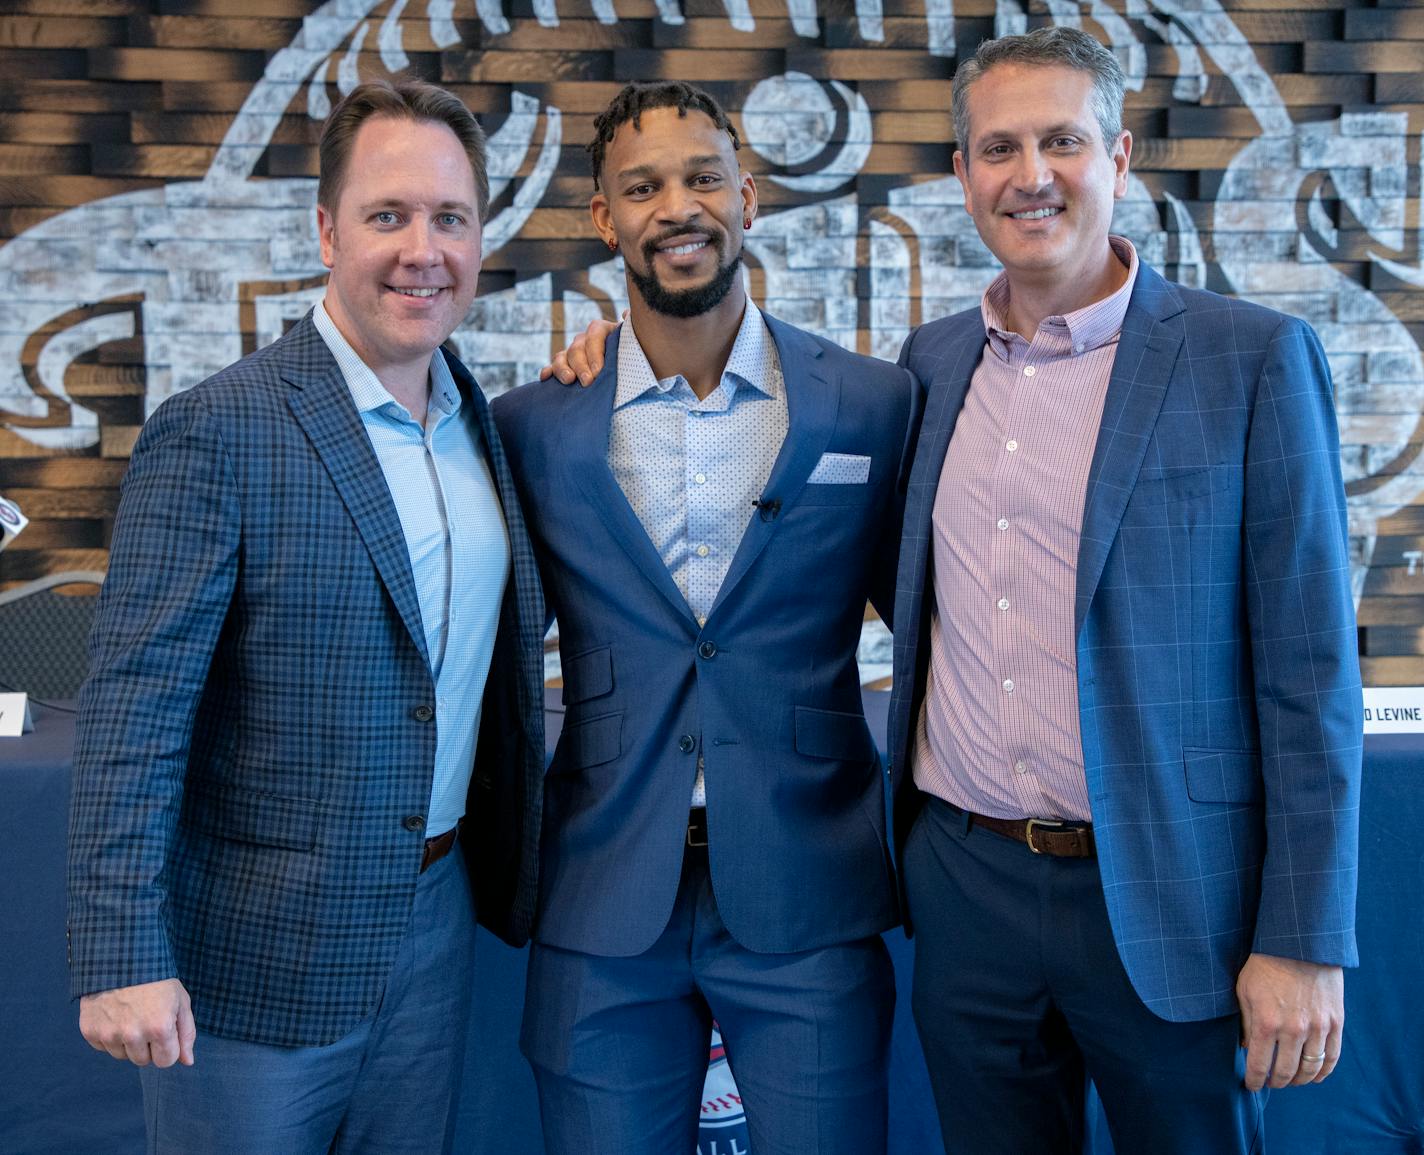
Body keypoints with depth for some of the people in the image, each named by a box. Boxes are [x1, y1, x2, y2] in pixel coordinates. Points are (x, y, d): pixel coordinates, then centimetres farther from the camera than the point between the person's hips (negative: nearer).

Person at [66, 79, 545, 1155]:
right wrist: (123, 958, -20)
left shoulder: (484, 419, 4)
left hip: (437, 920, 6)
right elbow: (134, 710, -18)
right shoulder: (215, 433, -17)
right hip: (262, 954, -6)